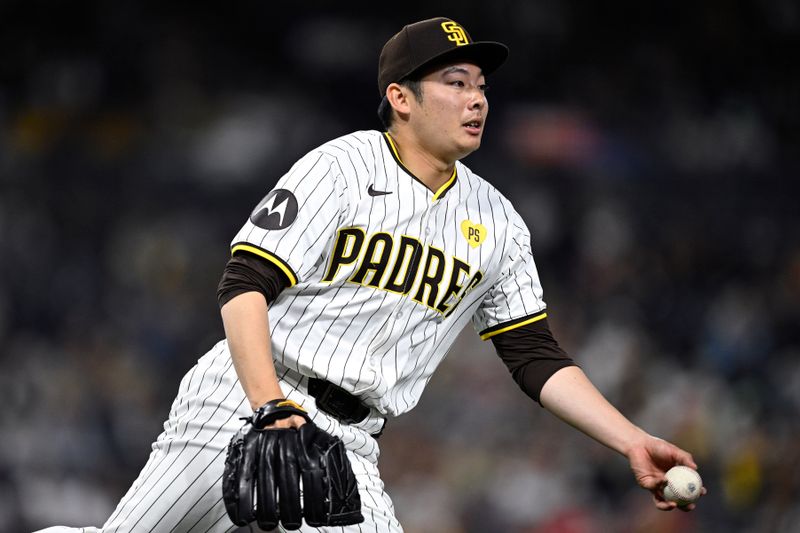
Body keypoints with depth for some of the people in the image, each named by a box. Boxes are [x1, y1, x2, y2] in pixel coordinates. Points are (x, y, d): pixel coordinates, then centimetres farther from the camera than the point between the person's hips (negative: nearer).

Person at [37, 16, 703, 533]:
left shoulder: (497, 222, 12)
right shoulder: (342, 166, -4)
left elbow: (537, 358, 14)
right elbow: (245, 286, -12)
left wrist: (634, 443, 2)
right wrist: (270, 404, -27)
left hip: (349, 448, 4)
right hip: (242, 402, -4)